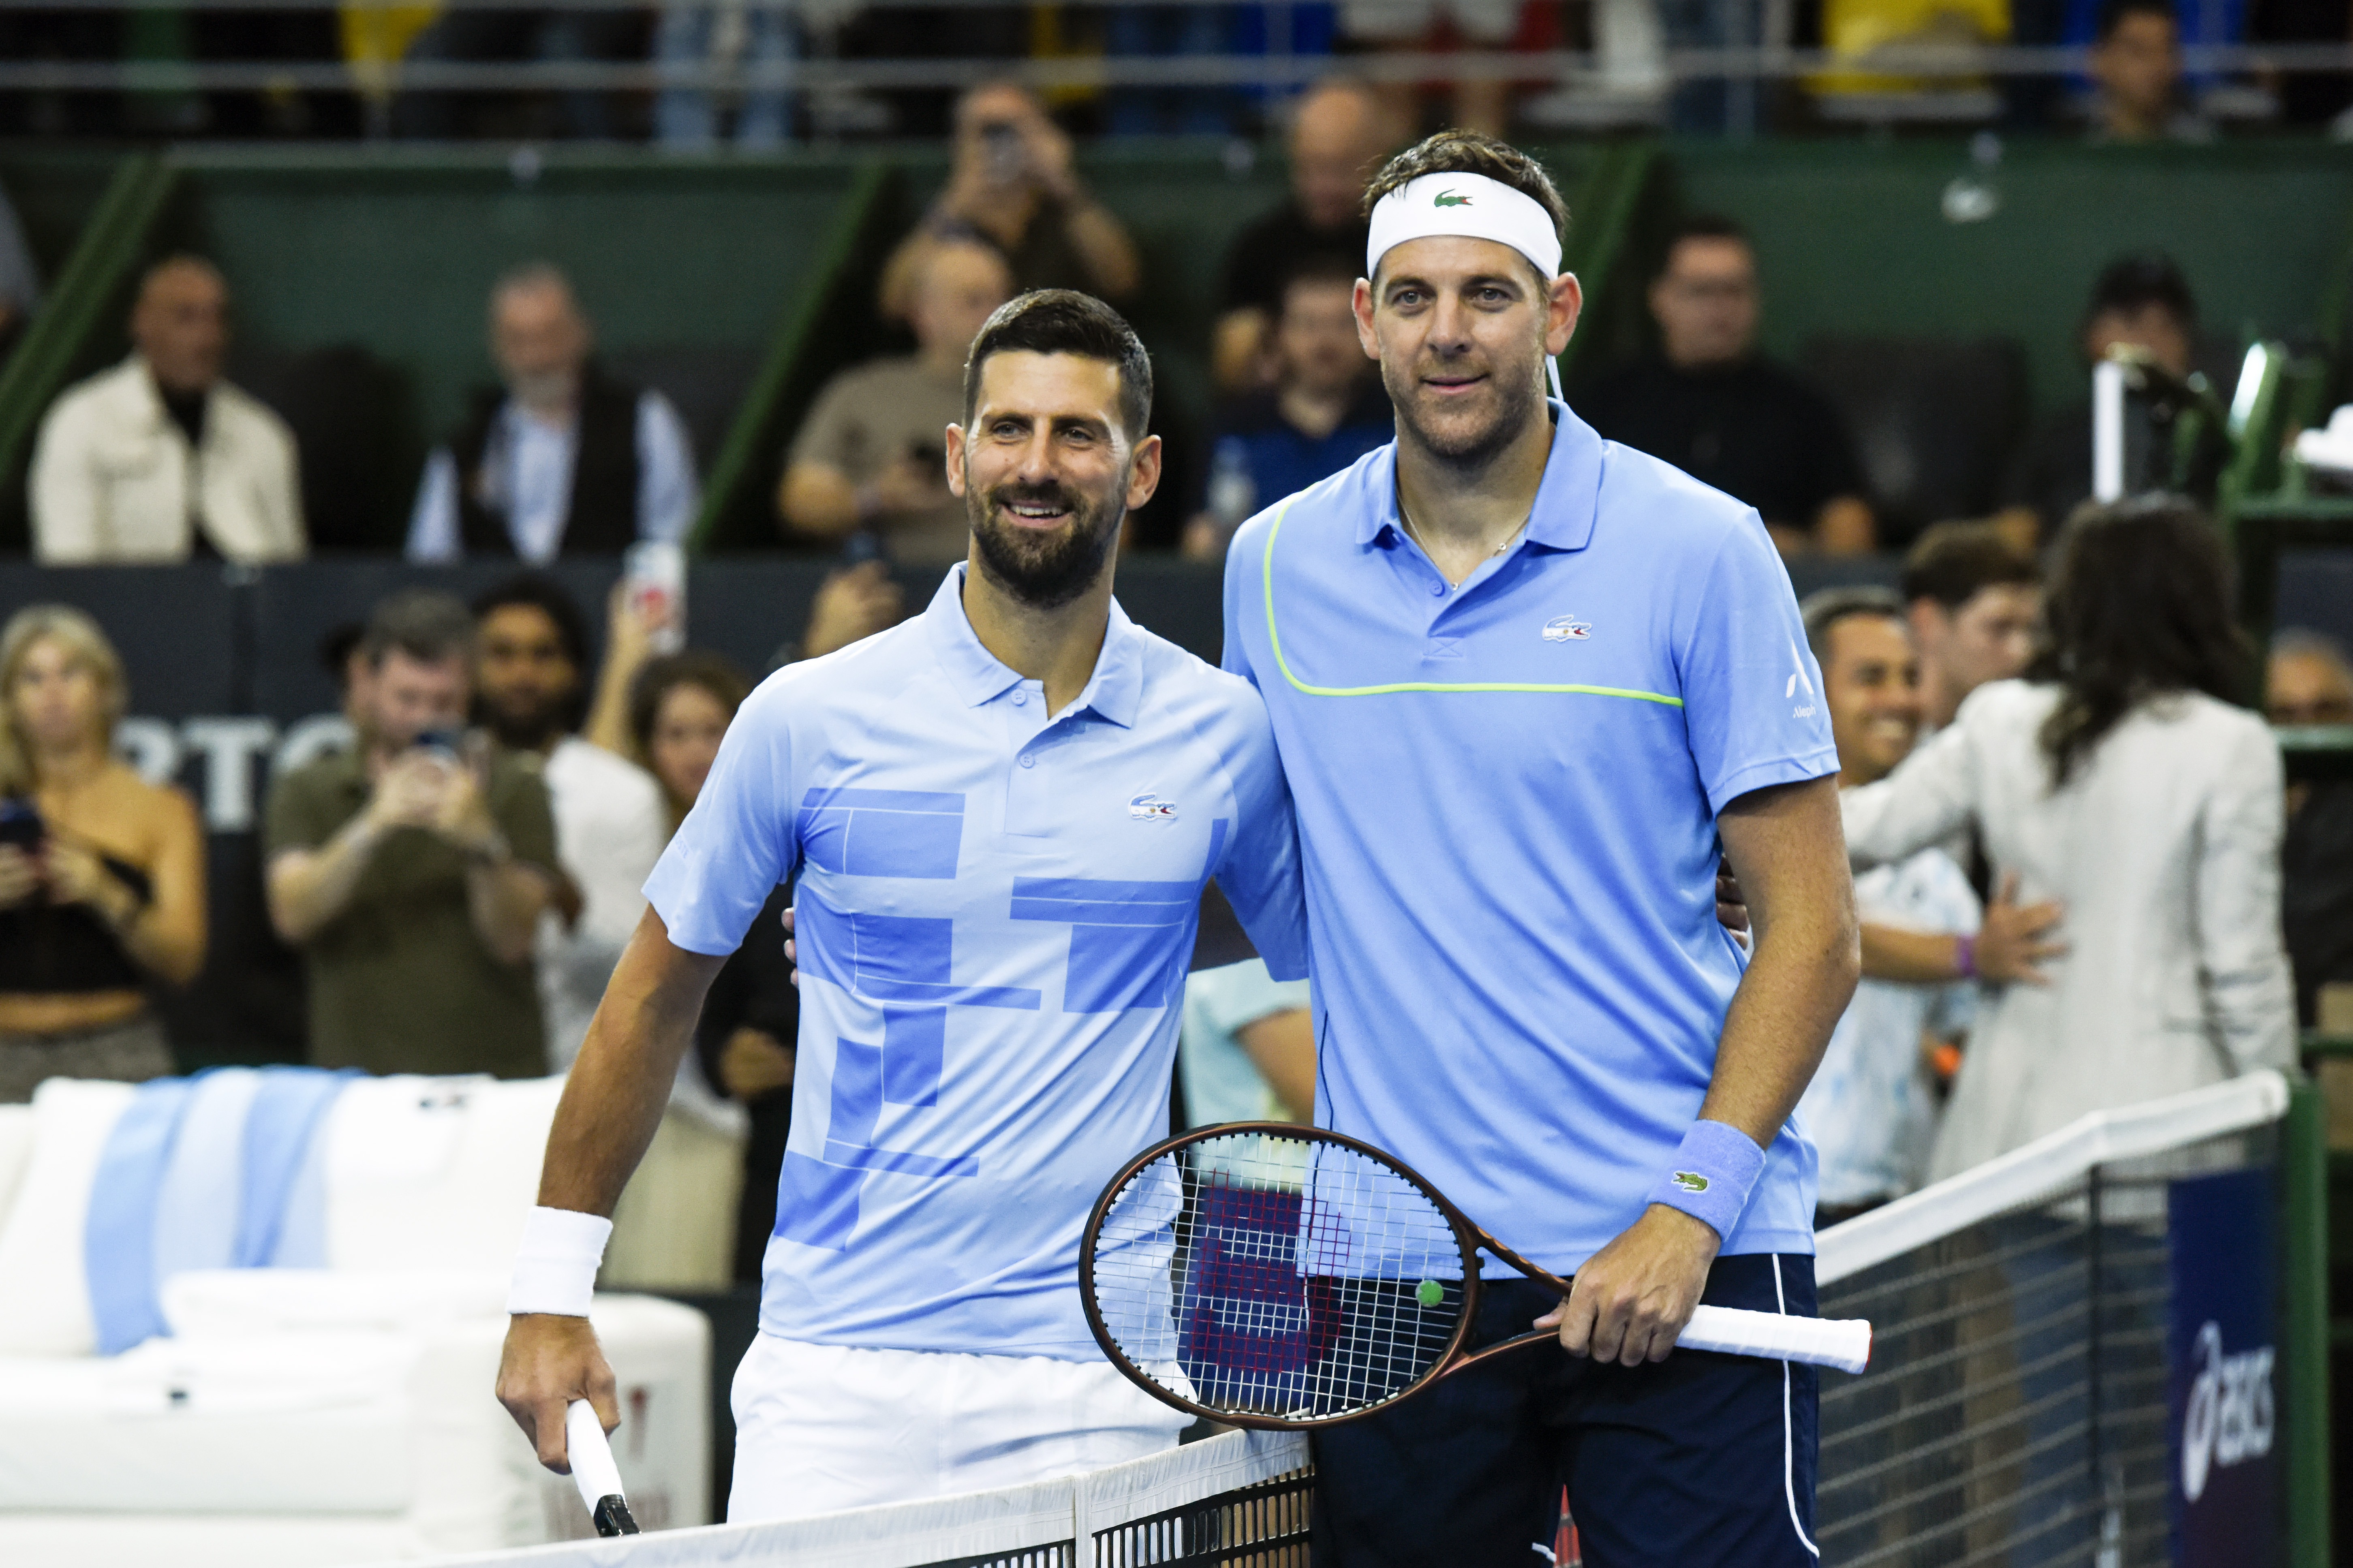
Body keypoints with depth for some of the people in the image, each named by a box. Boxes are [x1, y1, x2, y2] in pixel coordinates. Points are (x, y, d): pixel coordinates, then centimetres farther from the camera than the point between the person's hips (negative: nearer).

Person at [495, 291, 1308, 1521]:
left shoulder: (1225, 738, 4)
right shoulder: (808, 721, 1)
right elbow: (658, 990, 10)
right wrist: (551, 1292, 8)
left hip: (1091, 1400, 1)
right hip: (834, 1374, -1)